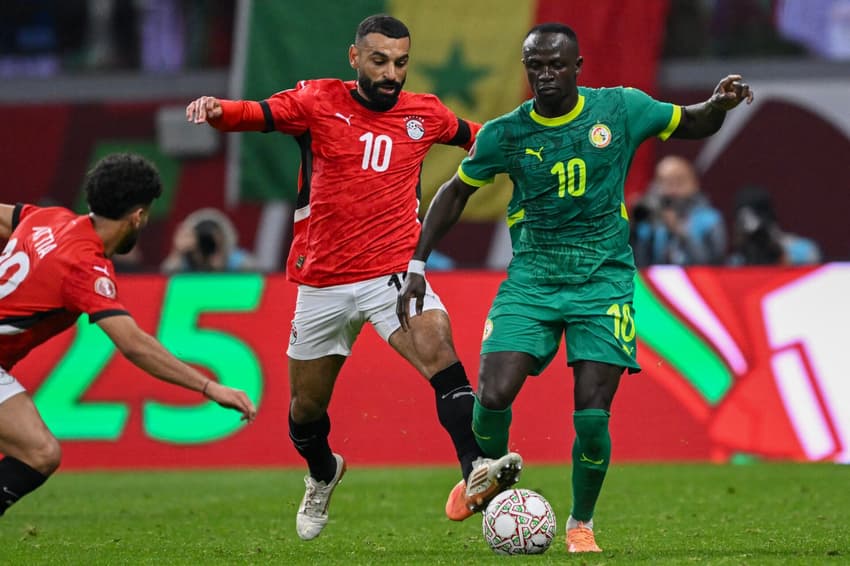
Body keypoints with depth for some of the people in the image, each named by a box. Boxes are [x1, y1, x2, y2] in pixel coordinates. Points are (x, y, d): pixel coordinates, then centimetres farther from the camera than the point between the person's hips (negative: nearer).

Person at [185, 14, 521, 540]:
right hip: (323, 282, 0)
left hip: (395, 274, 0)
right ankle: (322, 476, 46)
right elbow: (258, 114, -19)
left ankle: (476, 473, -39)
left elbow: (474, 135, 25)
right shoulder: (320, 101, -3)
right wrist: (217, 109, -40)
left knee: (440, 352, -28)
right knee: (307, 405, 14)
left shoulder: (424, 114, 5)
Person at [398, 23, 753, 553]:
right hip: (531, 280, 1)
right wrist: (417, 265, 8)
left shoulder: (622, 109, -2)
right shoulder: (504, 134, -2)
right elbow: (456, 192, 12)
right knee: (493, 395, -17)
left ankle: (581, 524, 14)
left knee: (592, 415, -10)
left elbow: (694, 124, 13)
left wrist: (720, 103, -10)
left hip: (604, 282, -1)